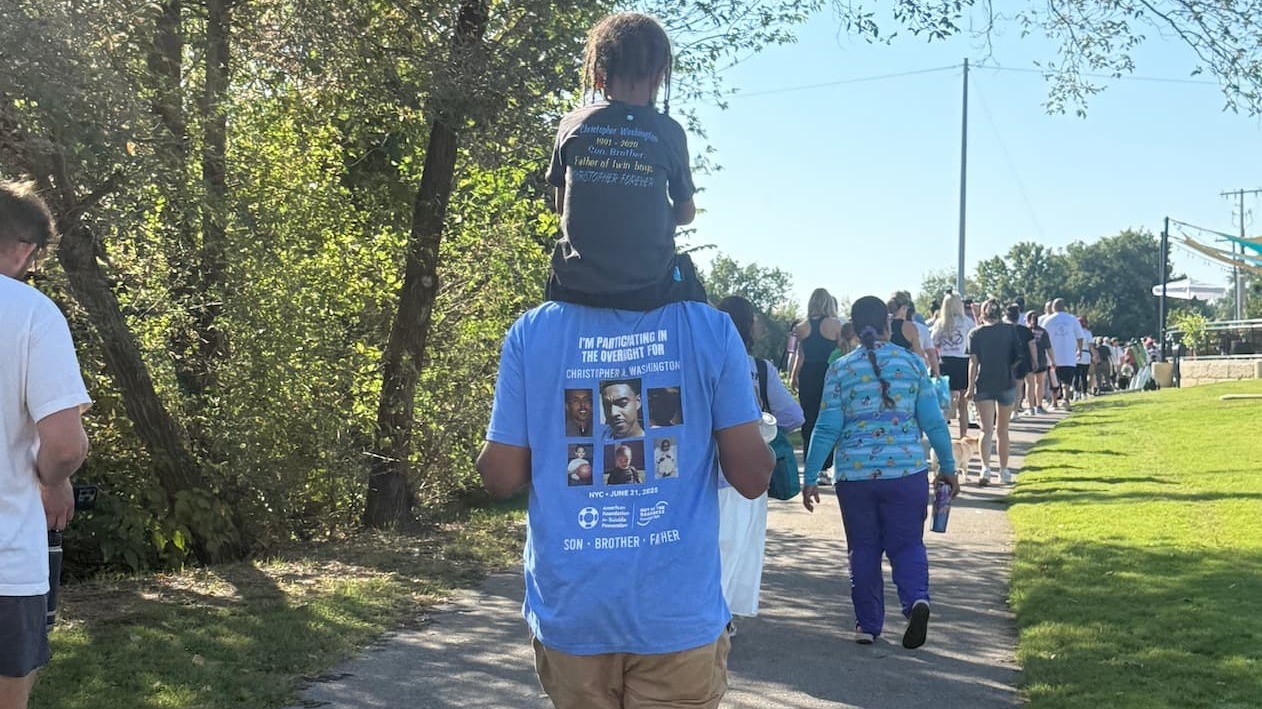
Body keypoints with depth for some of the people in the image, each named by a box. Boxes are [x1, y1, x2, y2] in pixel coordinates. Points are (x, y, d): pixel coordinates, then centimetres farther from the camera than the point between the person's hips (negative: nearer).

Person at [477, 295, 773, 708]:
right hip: (678, 607, -1)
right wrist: (753, 422, 14)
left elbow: (500, 476, -3)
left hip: (570, 606, 2)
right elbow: (752, 476, -7)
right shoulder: (710, 329, -8)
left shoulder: (532, 332, -5)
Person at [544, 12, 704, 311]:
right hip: (650, 289, -1)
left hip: (575, 288, 1)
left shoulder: (572, 125, 2)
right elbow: (686, 214, 9)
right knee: (685, 276, 28)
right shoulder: (669, 132, -1)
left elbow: (562, 206, 12)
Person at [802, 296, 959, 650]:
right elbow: (933, 421, 2)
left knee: (864, 549, 13)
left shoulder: (840, 369, -1)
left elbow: (827, 429, -3)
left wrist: (810, 478, 3)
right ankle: (917, 599, -17)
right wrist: (948, 467, 13)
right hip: (906, 471, 0)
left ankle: (868, 624, 15)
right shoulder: (912, 363, 1)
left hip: (855, 474, 0)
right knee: (907, 543, 9)